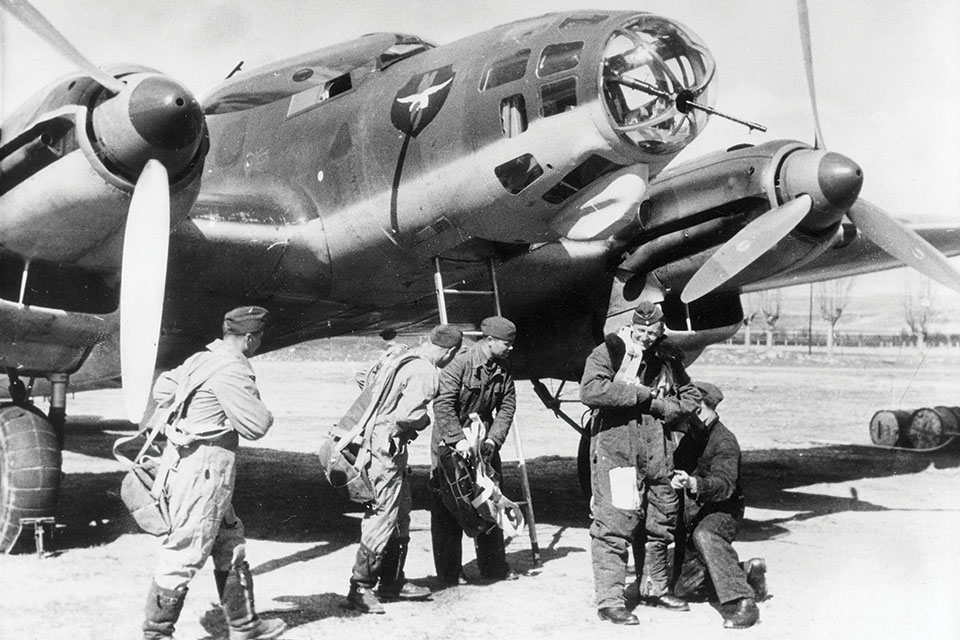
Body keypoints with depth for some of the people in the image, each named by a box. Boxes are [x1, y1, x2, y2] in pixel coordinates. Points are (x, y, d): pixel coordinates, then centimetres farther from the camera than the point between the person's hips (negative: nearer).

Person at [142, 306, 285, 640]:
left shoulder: (200, 359, 12)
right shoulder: (231, 369, -18)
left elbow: (163, 386, 22)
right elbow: (255, 425, -17)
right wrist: (262, 408, 2)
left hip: (183, 460, 10)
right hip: (203, 472, -10)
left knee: (230, 544, 17)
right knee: (184, 553, -1)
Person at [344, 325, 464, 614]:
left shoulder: (395, 355, 9)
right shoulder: (424, 373, -17)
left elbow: (364, 379, 19)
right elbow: (408, 414, -28)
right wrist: (423, 421, -7)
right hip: (385, 450, -10)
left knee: (400, 514, 17)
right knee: (382, 518, -3)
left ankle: (392, 582, 25)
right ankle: (360, 588, 3)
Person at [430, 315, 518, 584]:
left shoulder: (503, 373, 3)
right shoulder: (460, 364, -17)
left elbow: (506, 409, 2)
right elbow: (442, 404, -22)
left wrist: (493, 440, -13)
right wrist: (458, 439, -29)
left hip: (483, 443, 6)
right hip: (450, 444, -6)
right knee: (447, 509, -1)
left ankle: (494, 567, 20)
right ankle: (448, 573, 8)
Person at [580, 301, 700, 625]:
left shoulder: (667, 360, 12)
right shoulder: (608, 352, -5)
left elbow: (691, 395, 22)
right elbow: (590, 391, -21)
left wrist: (663, 407, 0)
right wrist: (641, 394, -15)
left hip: (657, 451, 7)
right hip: (616, 449, -6)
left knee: (662, 521, 16)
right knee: (615, 524, -9)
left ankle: (659, 589, 34)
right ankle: (609, 599, -2)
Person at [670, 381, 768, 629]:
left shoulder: (724, 441, -16)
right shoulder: (689, 436, 8)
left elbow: (724, 485, -31)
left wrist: (694, 484, -48)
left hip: (722, 510, -8)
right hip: (692, 514, 8)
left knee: (704, 535, -42)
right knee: (686, 588, 4)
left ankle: (742, 603, -40)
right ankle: (747, 572, 23)